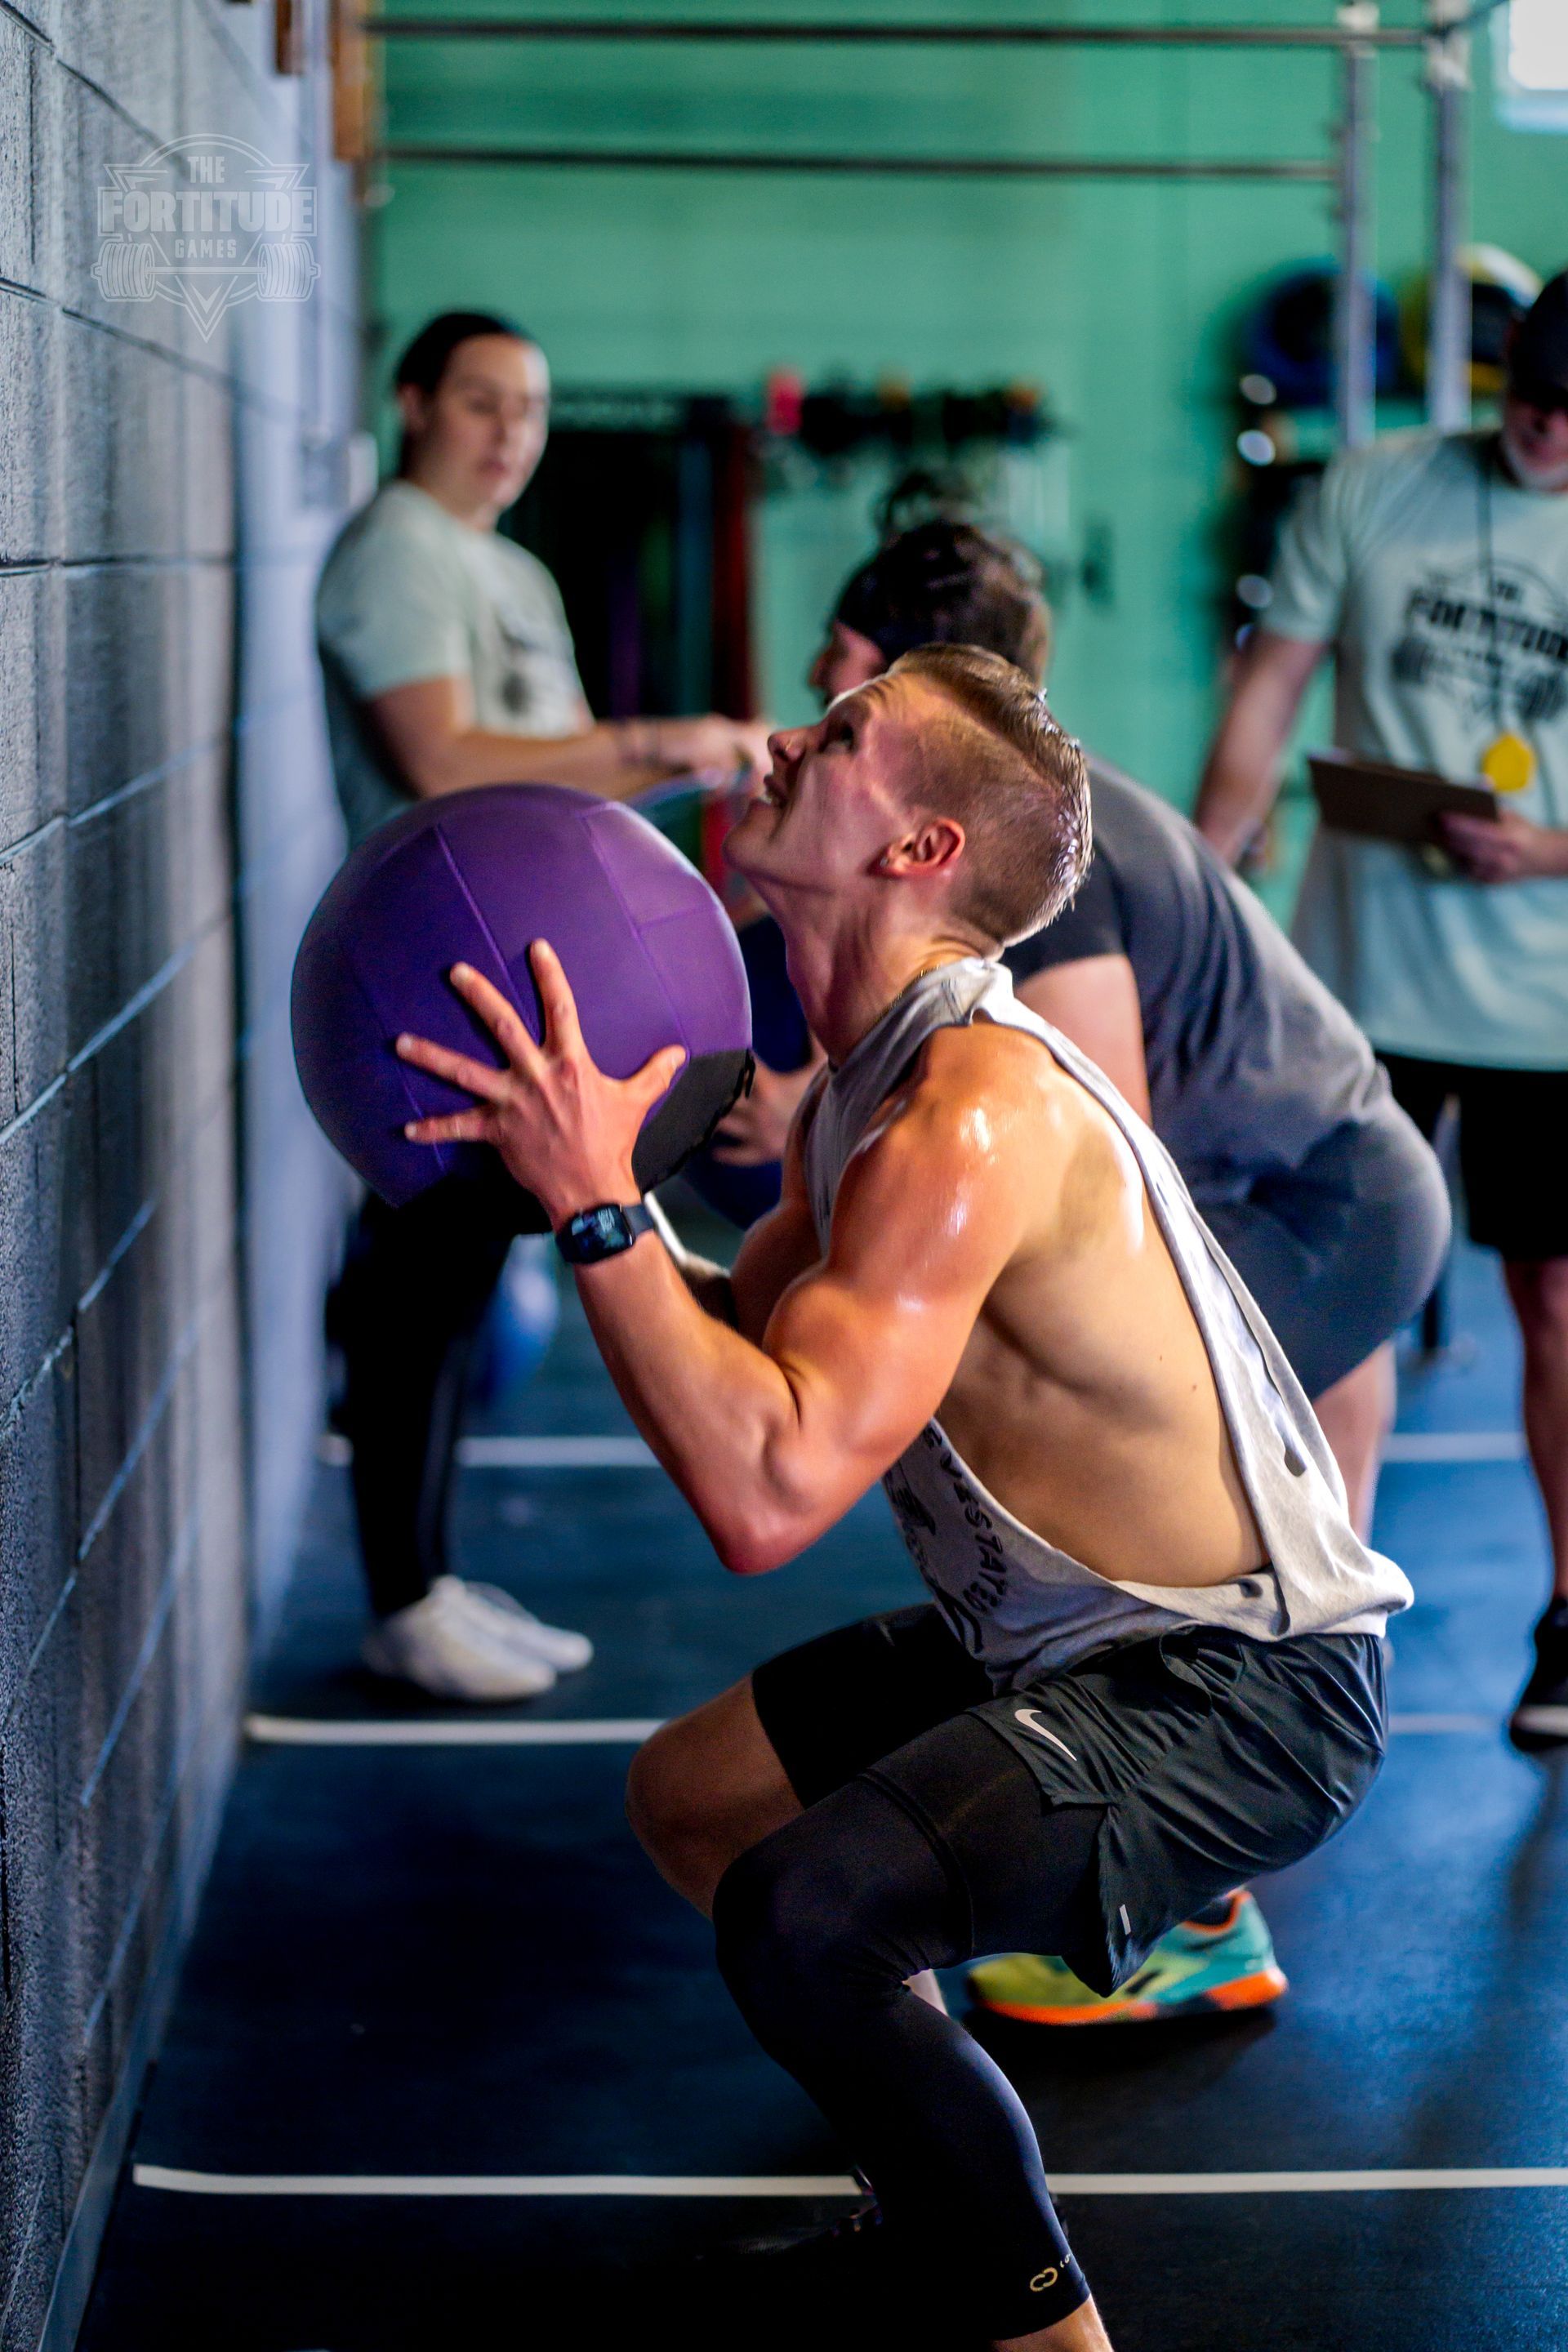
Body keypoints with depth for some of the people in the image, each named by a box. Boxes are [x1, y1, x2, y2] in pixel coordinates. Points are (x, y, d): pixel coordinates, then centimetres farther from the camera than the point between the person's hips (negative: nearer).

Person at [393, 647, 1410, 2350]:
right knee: (688, 1793, 22)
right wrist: (562, 1175, 2)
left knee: (801, 1909, -30)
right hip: (1065, 1645, 11)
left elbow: (767, 1494, -34)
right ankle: (951, 2164, 39)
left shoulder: (975, 1116, -27)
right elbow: (744, 1354, 13)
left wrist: (593, 1203, -30)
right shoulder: (864, 1088, 5)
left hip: (1238, 1695, -10)